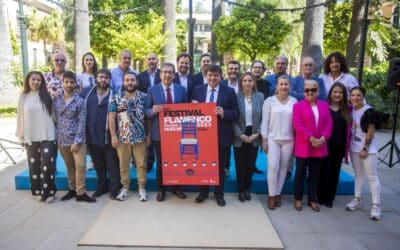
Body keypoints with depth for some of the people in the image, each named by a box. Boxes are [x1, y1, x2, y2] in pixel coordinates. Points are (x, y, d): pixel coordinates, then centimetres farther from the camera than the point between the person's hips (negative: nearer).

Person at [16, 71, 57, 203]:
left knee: (48, 164, -4)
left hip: (47, 136, -2)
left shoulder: (47, 97, 0)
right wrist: (21, 137, 8)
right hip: (31, 137, 2)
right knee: (34, 165, 8)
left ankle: (48, 192, 7)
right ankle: (37, 191, 21)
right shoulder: (24, 98, 5)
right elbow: (20, 118, 8)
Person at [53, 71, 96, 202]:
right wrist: (55, 136, 2)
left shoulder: (80, 101, -6)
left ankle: (81, 193, 8)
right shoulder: (56, 99, 4)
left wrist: (77, 141, -14)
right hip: (61, 139, 3)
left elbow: (82, 122, -9)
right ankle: (73, 189, 28)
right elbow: (54, 117, 9)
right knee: (69, 165, 15)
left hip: (76, 139, -3)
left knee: (80, 165, -2)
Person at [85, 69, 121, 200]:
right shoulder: (88, 93, 6)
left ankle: (114, 188, 17)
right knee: (98, 164, 17)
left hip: (108, 136, -3)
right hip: (92, 135, 4)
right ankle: (102, 186, 32)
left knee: (112, 164, 4)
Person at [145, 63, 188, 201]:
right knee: (160, 163, 9)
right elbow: (146, 111, -1)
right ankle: (161, 189, 24)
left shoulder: (181, 89, 6)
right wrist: (153, 110, -23)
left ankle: (177, 188, 28)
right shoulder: (152, 90, 1)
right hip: (159, 132, -1)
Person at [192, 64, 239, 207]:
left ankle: (219, 194, 28)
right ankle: (203, 192, 31)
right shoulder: (198, 89, 4)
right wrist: (193, 107, -13)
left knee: (220, 167, 12)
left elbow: (236, 112, -4)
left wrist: (224, 112, -22)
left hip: (221, 135, -1)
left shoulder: (229, 92, -2)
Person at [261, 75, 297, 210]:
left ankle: (278, 193, 22)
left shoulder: (294, 102, 2)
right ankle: (271, 195, 7)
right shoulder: (269, 101, -2)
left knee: (284, 167, 8)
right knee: (273, 166, -6)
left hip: (288, 140, 2)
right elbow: (265, 121, -3)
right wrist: (264, 140, -6)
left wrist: (297, 140, 3)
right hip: (272, 139, -2)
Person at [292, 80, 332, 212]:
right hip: (303, 147, -3)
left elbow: (329, 123, 4)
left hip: (319, 146, 4)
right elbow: (298, 125, -12)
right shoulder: (298, 105, -3)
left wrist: (323, 138, -11)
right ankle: (298, 199, 20)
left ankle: (312, 199, 24)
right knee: (300, 173, 7)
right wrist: (311, 139, -17)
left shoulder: (324, 105, 11)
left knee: (314, 174, 12)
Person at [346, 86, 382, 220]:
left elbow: (371, 131, -14)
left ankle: (376, 205, 6)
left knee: (372, 176, -1)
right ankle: (357, 199, 26)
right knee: (358, 174, 16)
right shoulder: (350, 110, 5)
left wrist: (365, 148, -15)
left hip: (368, 149, -6)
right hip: (354, 148, 6)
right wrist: (348, 146, 7)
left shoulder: (369, 111, -13)